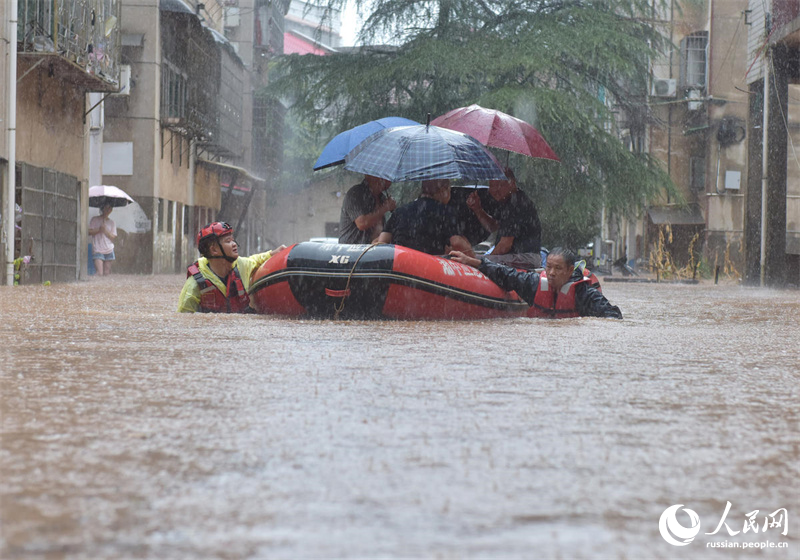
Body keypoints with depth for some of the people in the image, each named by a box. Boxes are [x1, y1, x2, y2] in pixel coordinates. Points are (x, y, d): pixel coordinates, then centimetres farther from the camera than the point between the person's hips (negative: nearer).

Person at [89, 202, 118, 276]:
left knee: (107, 273, 0)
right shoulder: (95, 220, 6)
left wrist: (105, 231, -11)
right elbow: (89, 232, -2)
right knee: (100, 273, -18)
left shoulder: (111, 222, 14)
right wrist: (99, 230, -16)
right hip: (97, 250, -3)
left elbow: (113, 237, 6)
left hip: (109, 250, 3)